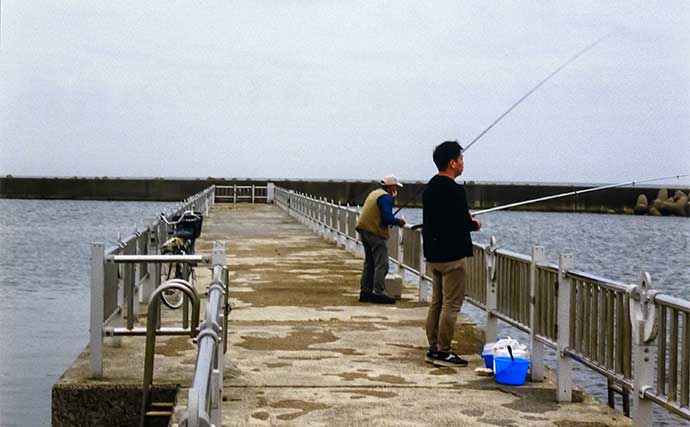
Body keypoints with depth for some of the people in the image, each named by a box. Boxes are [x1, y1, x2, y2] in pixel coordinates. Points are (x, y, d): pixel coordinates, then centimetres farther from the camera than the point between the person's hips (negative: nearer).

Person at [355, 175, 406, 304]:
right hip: (375, 233, -10)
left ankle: (365, 291, 16)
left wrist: (394, 221, 18)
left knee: (369, 263, 14)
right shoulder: (385, 197, -12)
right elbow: (387, 217, -21)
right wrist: (398, 221, -4)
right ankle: (379, 292, -14)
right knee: (381, 264, -9)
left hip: (364, 231, 10)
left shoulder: (374, 193, 18)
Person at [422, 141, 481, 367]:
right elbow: (459, 224, -23)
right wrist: (474, 224, -4)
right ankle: (443, 352, -3)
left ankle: (433, 349, 19)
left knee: (436, 302, 14)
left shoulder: (430, 187, 12)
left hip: (433, 253, 10)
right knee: (451, 304, -4)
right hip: (451, 255, -10)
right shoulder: (454, 190, -18)